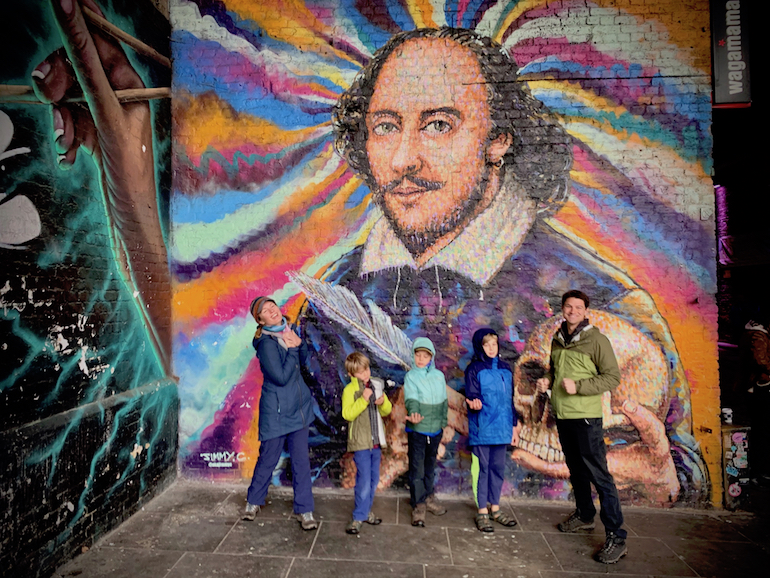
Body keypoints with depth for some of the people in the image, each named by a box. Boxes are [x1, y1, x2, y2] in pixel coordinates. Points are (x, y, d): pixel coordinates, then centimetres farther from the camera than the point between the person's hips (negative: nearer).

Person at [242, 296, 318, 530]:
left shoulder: (288, 331, 3)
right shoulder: (267, 343, -19)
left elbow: (303, 361, 11)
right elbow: (282, 377, -23)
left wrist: (300, 343, -7)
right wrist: (292, 349, -18)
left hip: (299, 407, 6)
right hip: (276, 410, -6)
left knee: (301, 459, 9)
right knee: (268, 458, 12)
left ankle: (305, 510, 21)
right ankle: (253, 501, 37)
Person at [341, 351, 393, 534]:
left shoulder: (377, 385, 8)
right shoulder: (349, 390, -10)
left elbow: (387, 411, 13)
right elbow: (347, 414, -20)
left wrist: (383, 402, -9)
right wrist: (363, 399, -27)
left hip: (376, 441, 6)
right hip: (360, 442, -6)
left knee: (374, 480, 16)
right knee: (364, 481, -6)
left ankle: (366, 510, 33)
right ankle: (358, 517, 9)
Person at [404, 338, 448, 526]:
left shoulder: (439, 375, 5)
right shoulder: (411, 376, -9)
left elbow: (443, 401, 12)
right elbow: (411, 399, -22)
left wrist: (443, 421, 9)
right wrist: (413, 414, -39)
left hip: (435, 428, 5)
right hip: (417, 428, -4)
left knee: (430, 464, 20)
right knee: (417, 467, -1)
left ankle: (428, 496, 38)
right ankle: (418, 505, 12)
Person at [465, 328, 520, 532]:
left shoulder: (506, 369, 9)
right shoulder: (474, 369, -6)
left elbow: (510, 399, 14)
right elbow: (472, 396, -11)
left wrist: (514, 426, 14)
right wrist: (474, 403, -34)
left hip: (502, 428, 5)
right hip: (482, 429, -5)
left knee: (498, 467, 14)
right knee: (482, 468, 4)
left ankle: (495, 508, 28)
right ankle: (482, 511, 16)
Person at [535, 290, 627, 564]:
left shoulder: (596, 339, -9)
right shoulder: (557, 340, 10)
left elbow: (613, 377, -11)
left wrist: (578, 386, -21)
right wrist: (548, 380, 1)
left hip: (586, 416, -6)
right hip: (562, 415, 7)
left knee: (599, 474, -3)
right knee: (576, 469, 19)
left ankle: (616, 537, 7)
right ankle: (584, 516, 37)